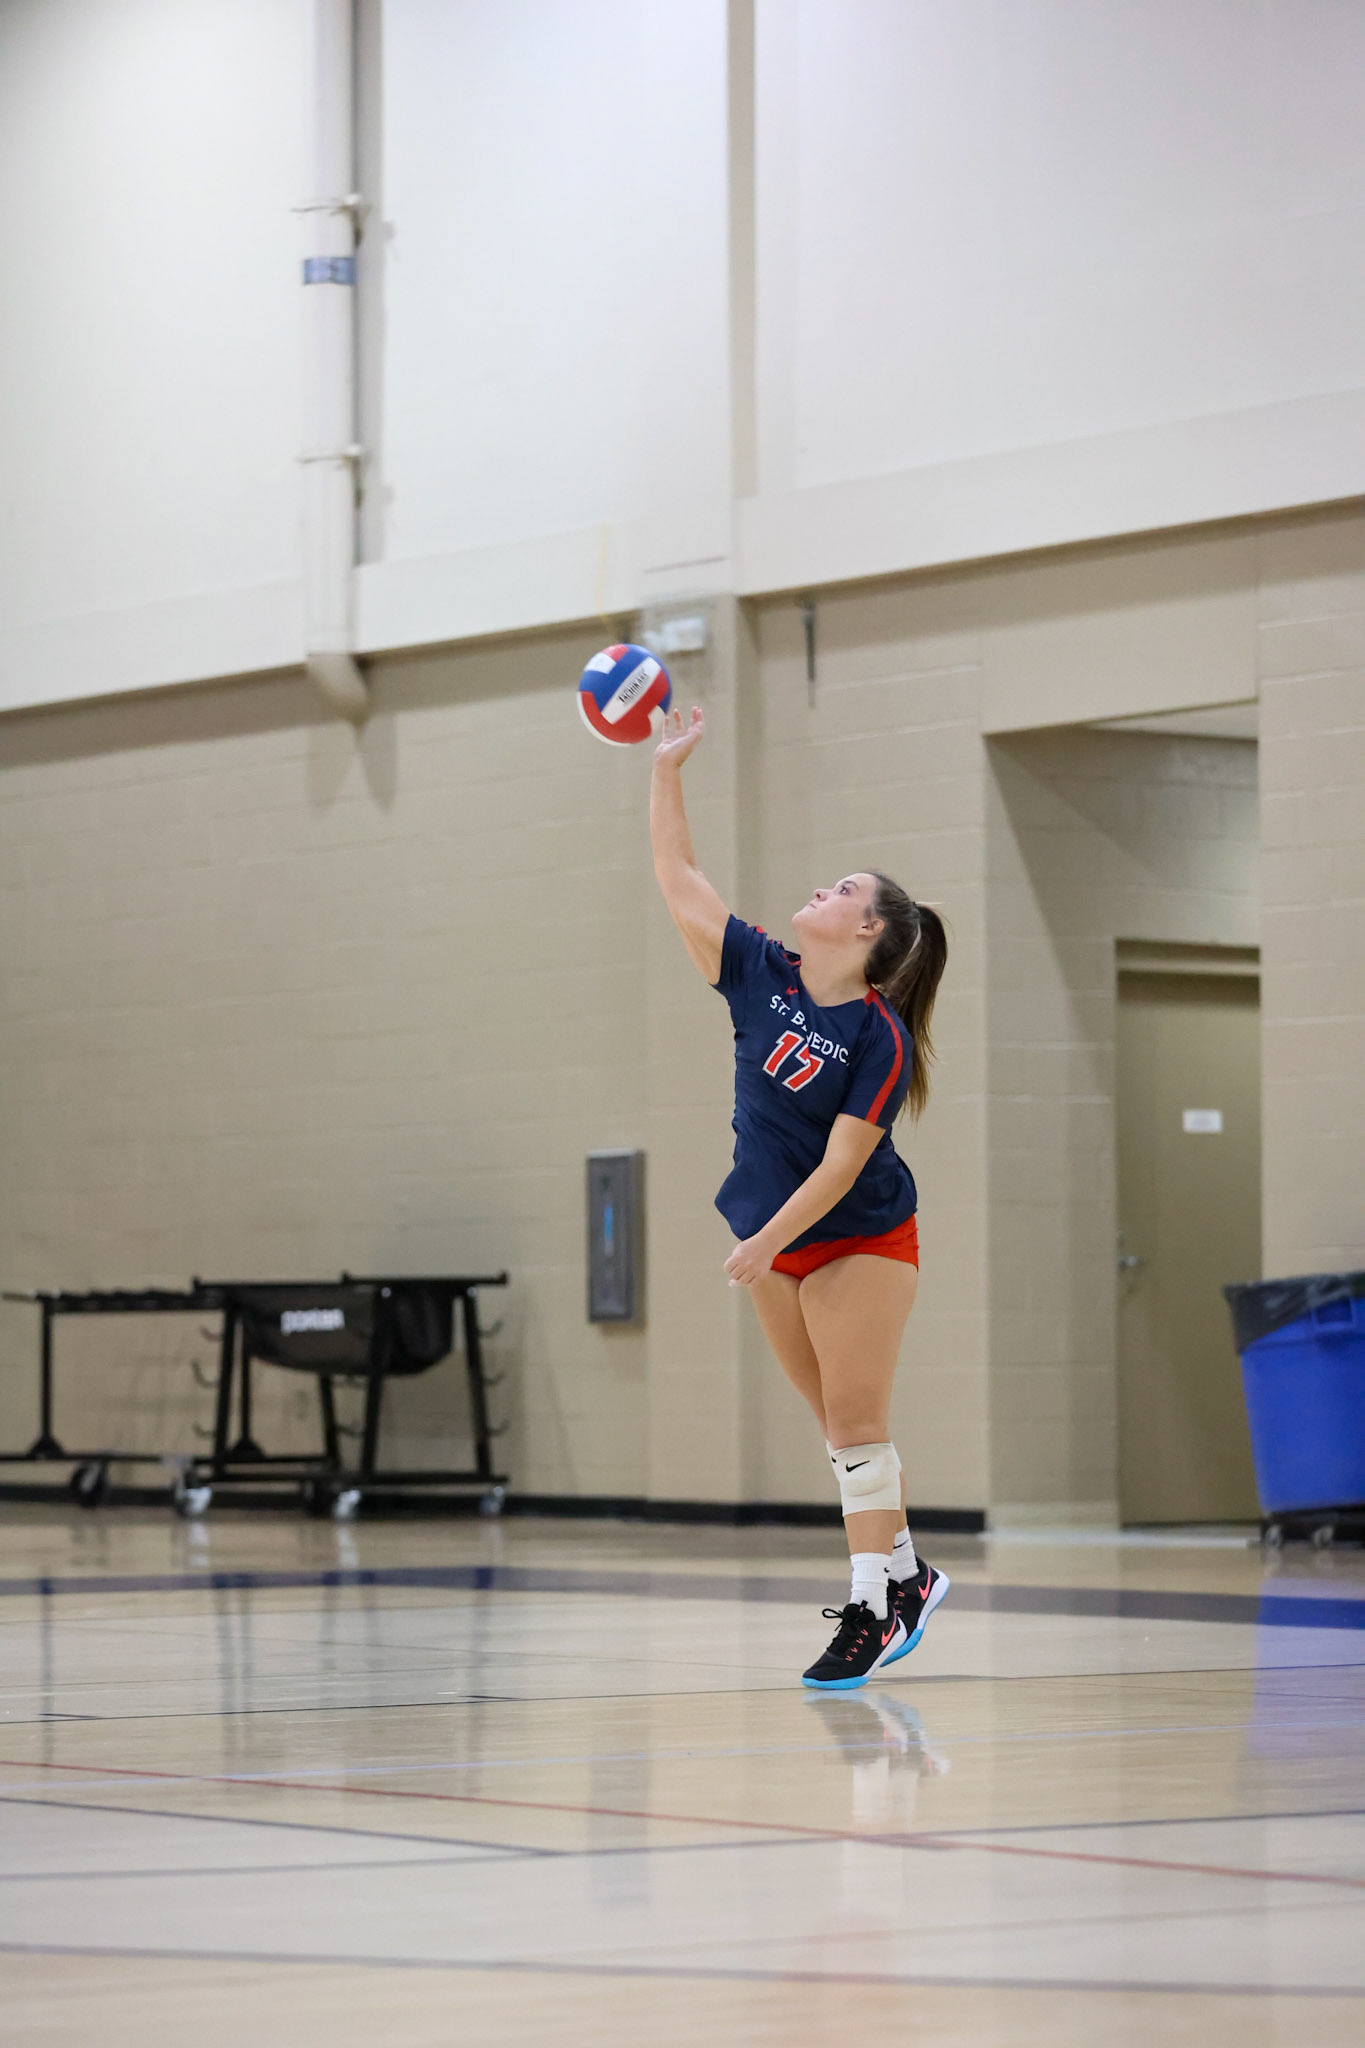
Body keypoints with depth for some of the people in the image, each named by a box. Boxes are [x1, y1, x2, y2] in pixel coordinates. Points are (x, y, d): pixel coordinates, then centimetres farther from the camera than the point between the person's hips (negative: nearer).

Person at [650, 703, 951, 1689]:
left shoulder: (879, 1034, -19)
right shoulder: (763, 976, -2)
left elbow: (843, 1162, -21)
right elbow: (681, 881, -1)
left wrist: (765, 1243, -23)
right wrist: (666, 769, -5)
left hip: (862, 1240, -6)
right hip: (776, 1241, 6)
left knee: (855, 1417, -9)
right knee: (837, 1419, 11)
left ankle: (872, 1608, -8)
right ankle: (906, 1572, 22)